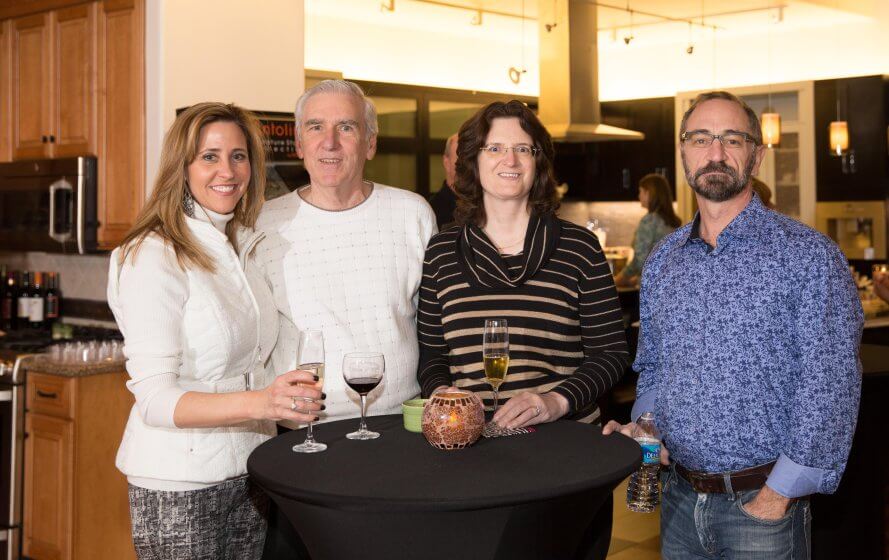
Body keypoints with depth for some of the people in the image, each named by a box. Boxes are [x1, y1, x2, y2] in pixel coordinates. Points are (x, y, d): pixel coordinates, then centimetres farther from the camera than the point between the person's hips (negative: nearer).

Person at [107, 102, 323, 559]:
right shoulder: (154, 257, -15)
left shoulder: (241, 248, 9)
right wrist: (259, 402, -34)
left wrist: (285, 403, 7)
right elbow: (154, 399, -22)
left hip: (247, 475, 7)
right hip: (180, 486, -7)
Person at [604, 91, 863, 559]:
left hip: (763, 503, -5)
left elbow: (829, 390, -14)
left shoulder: (809, 256, -10)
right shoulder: (661, 262, 8)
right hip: (678, 501, 5)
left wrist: (776, 498, -15)